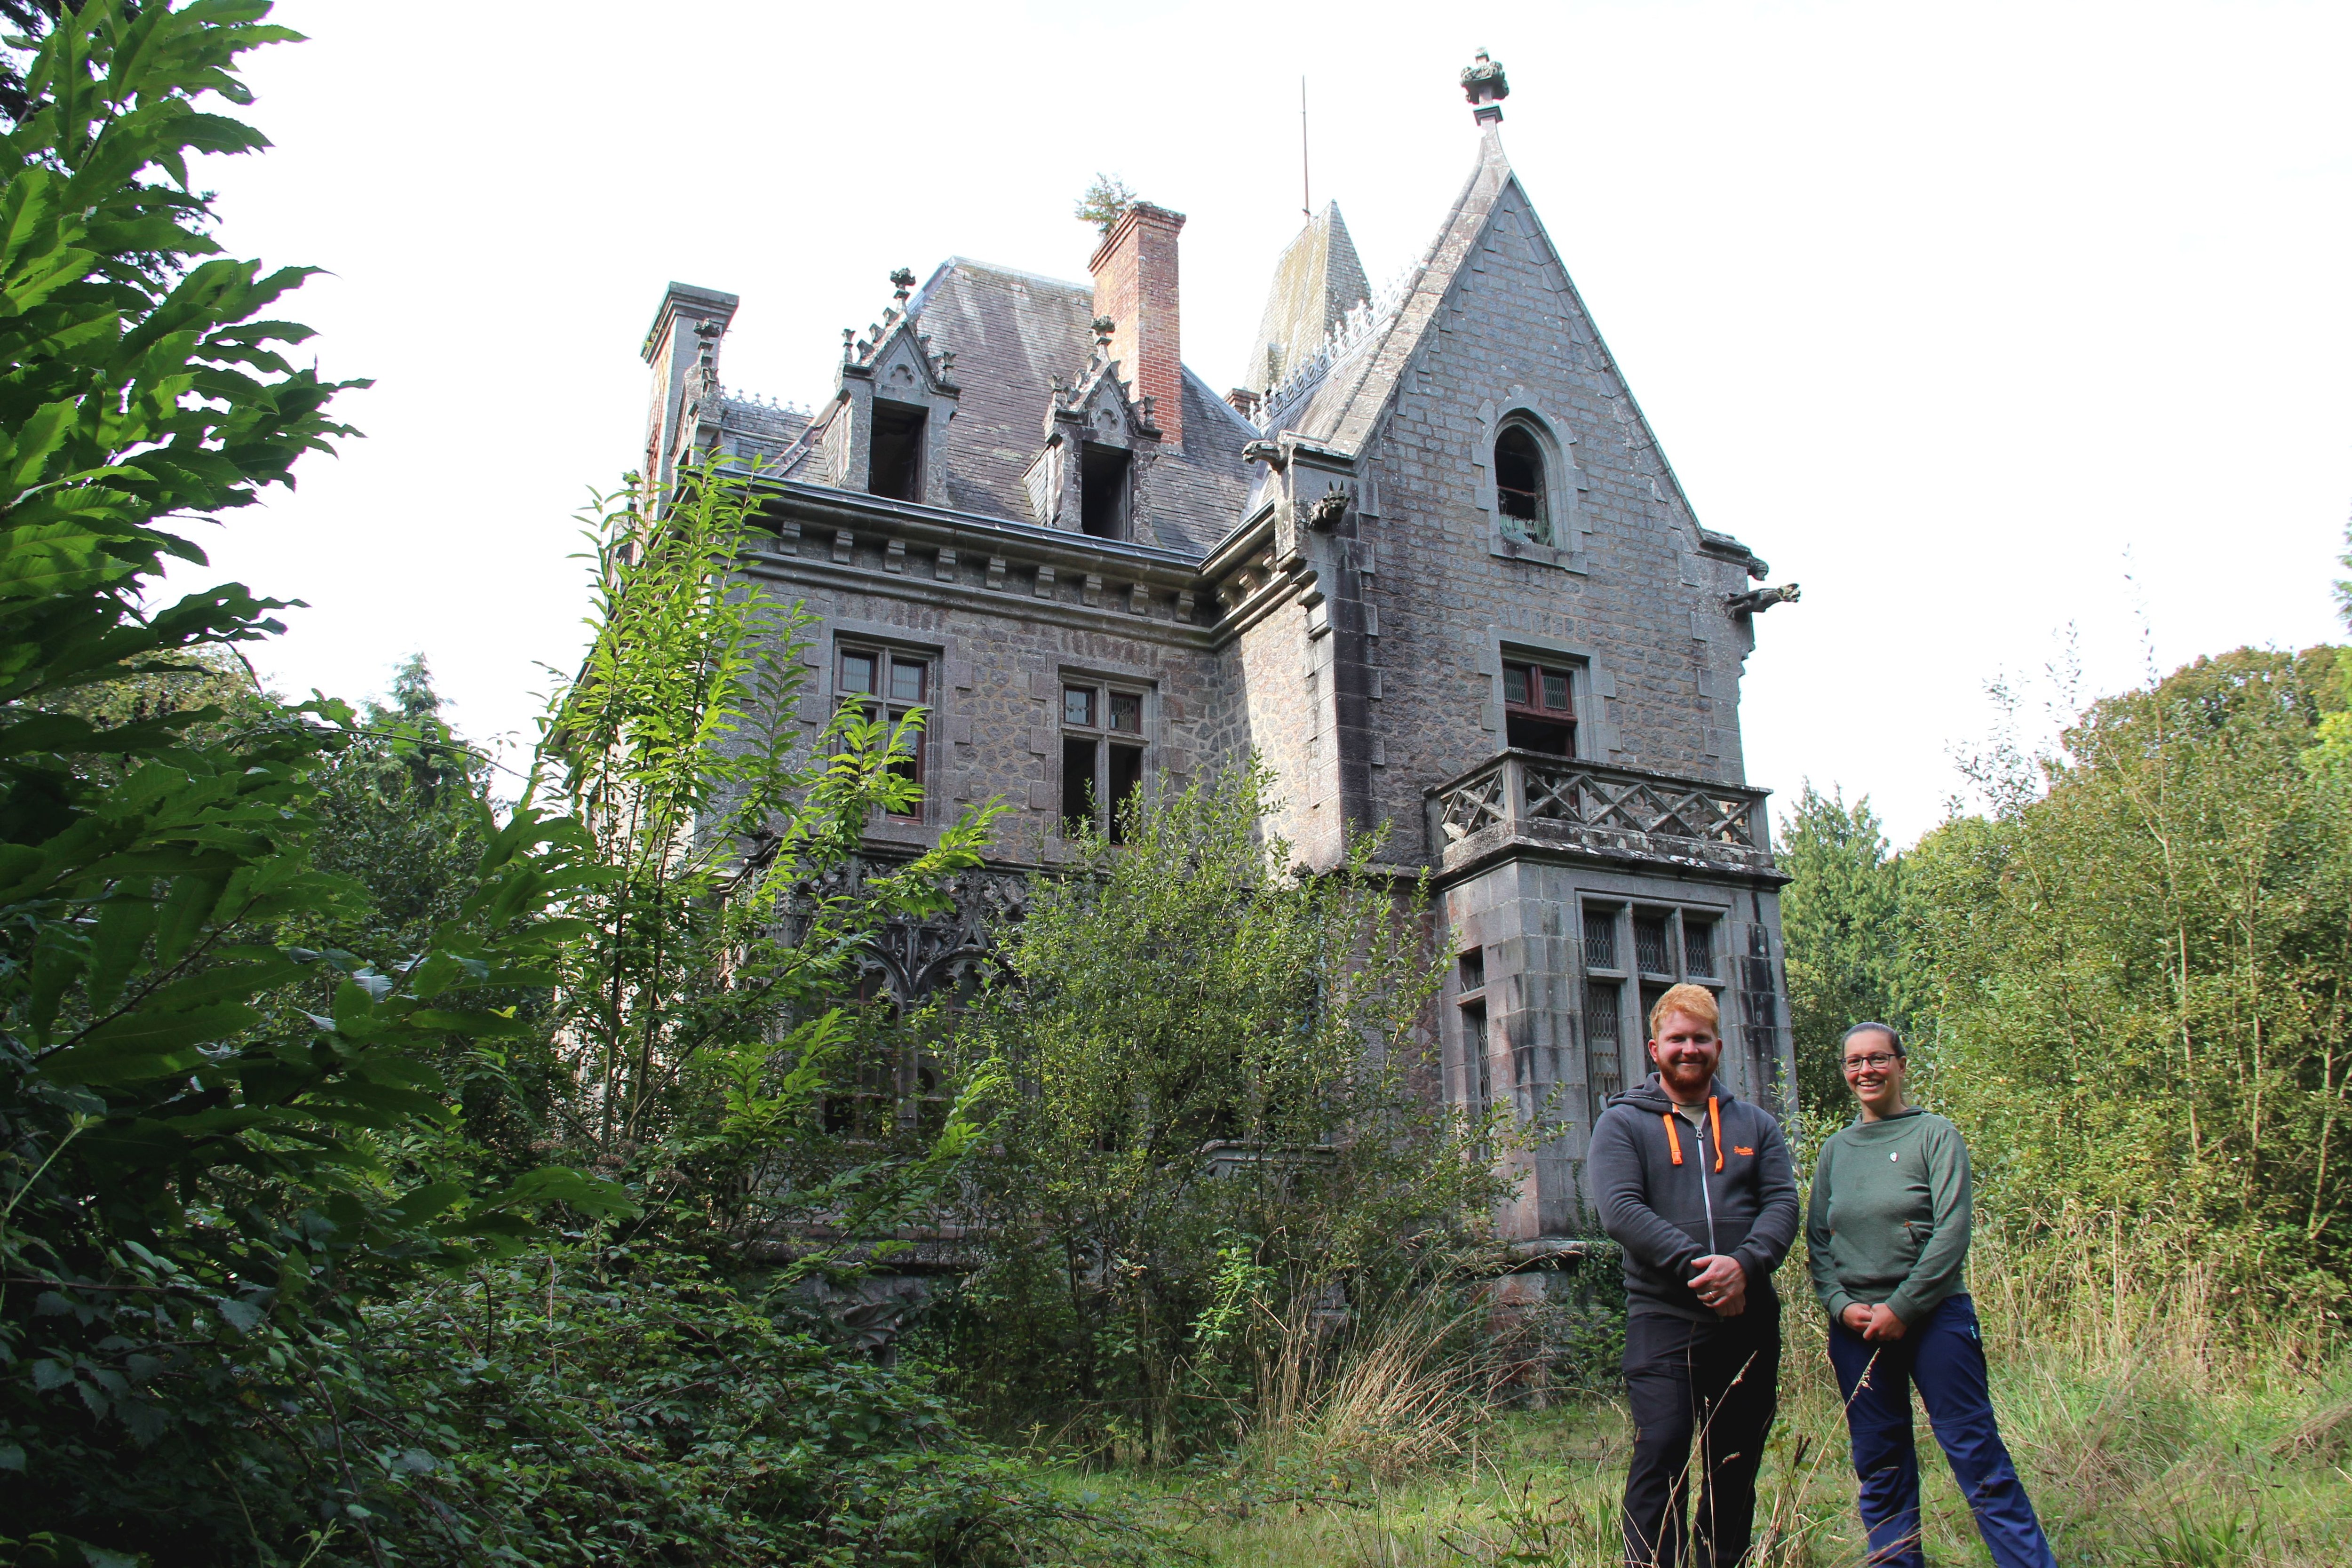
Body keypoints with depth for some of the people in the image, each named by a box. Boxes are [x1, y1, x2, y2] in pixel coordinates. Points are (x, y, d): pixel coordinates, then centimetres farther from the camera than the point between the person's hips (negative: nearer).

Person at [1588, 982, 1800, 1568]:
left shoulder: (1755, 1125, 15)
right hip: (1663, 1320, -3)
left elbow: (1783, 1203, 2)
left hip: (1749, 1320, 4)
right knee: (1661, 1458, -11)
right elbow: (1620, 1210, -9)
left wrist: (1745, 1264, -17)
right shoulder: (1623, 1124, 4)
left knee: (1736, 1466, 10)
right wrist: (1695, 1265, -20)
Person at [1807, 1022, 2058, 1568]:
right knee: (1879, 1463, 8)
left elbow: (1952, 1232, -9)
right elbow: (1817, 1240, 10)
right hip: (1856, 1326, 4)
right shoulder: (1835, 1149, 11)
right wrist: (1841, 1305, -6)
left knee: (1976, 1455, -6)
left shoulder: (1935, 1135, -1)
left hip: (1933, 1317, -4)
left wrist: (1900, 1308, -13)